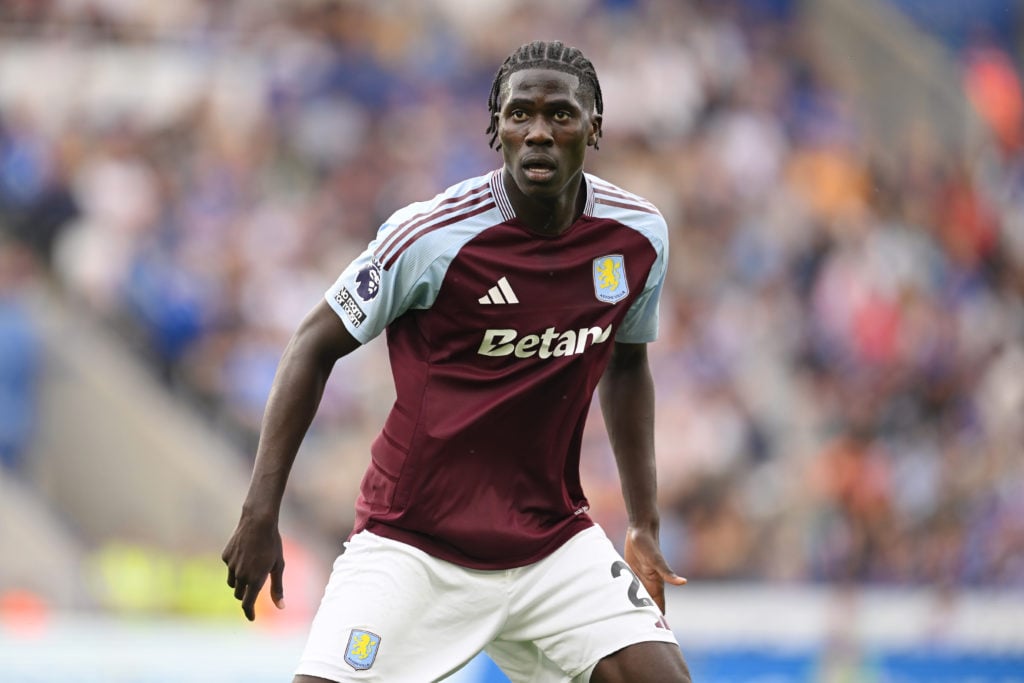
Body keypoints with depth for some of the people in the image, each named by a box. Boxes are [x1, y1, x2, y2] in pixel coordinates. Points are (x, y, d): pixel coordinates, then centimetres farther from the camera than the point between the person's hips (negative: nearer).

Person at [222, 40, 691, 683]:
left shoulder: (639, 236, -2)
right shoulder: (431, 236, -16)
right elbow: (315, 346, -5)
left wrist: (645, 526, 16)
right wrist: (260, 515, -10)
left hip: (553, 542, 4)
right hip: (412, 549, -4)